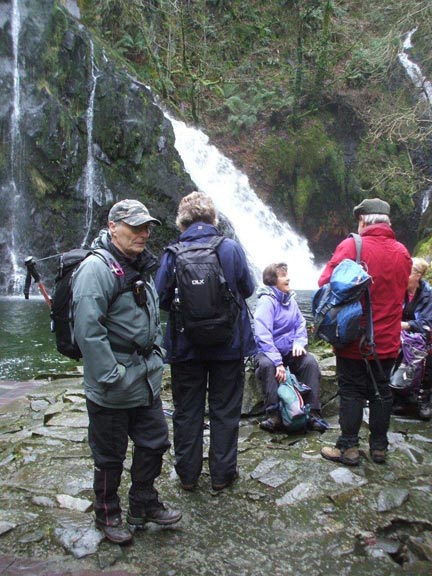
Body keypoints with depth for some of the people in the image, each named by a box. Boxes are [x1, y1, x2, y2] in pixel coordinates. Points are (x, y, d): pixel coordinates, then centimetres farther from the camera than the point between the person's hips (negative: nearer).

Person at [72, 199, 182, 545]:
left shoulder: (141, 267, 12)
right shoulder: (96, 268, -18)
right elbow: (88, 330, -24)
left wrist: (156, 356, 16)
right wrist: (111, 376, -22)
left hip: (147, 380, 9)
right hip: (113, 387, -8)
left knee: (154, 442, 17)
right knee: (110, 455, 9)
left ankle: (144, 506, 37)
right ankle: (108, 516, 31)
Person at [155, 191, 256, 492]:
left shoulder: (172, 254, -9)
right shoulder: (231, 248, -10)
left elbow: (161, 299, -6)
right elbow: (248, 289, 0)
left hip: (185, 345, 1)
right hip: (229, 343, 0)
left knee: (187, 411, 14)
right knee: (225, 410, 13)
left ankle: (188, 474, 25)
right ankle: (222, 473, 23)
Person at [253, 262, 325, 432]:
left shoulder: (290, 299, 7)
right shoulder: (266, 301, -15)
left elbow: (301, 324, 9)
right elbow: (263, 336, -24)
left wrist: (299, 343, -14)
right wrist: (277, 362, -32)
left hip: (289, 351, 5)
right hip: (268, 352, -5)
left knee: (310, 361, -21)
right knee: (267, 365, -36)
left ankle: (313, 413, -20)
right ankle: (274, 415, -32)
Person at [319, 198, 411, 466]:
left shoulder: (351, 246, -14)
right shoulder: (402, 253, 3)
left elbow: (326, 283, -13)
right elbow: (401, 295, 13)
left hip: (354, 338, -4)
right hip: (388, 340, 5)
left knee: (351, 392, 5)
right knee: (381, 391, 13)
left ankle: (349, 448, 12)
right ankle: (379, 447, 23)